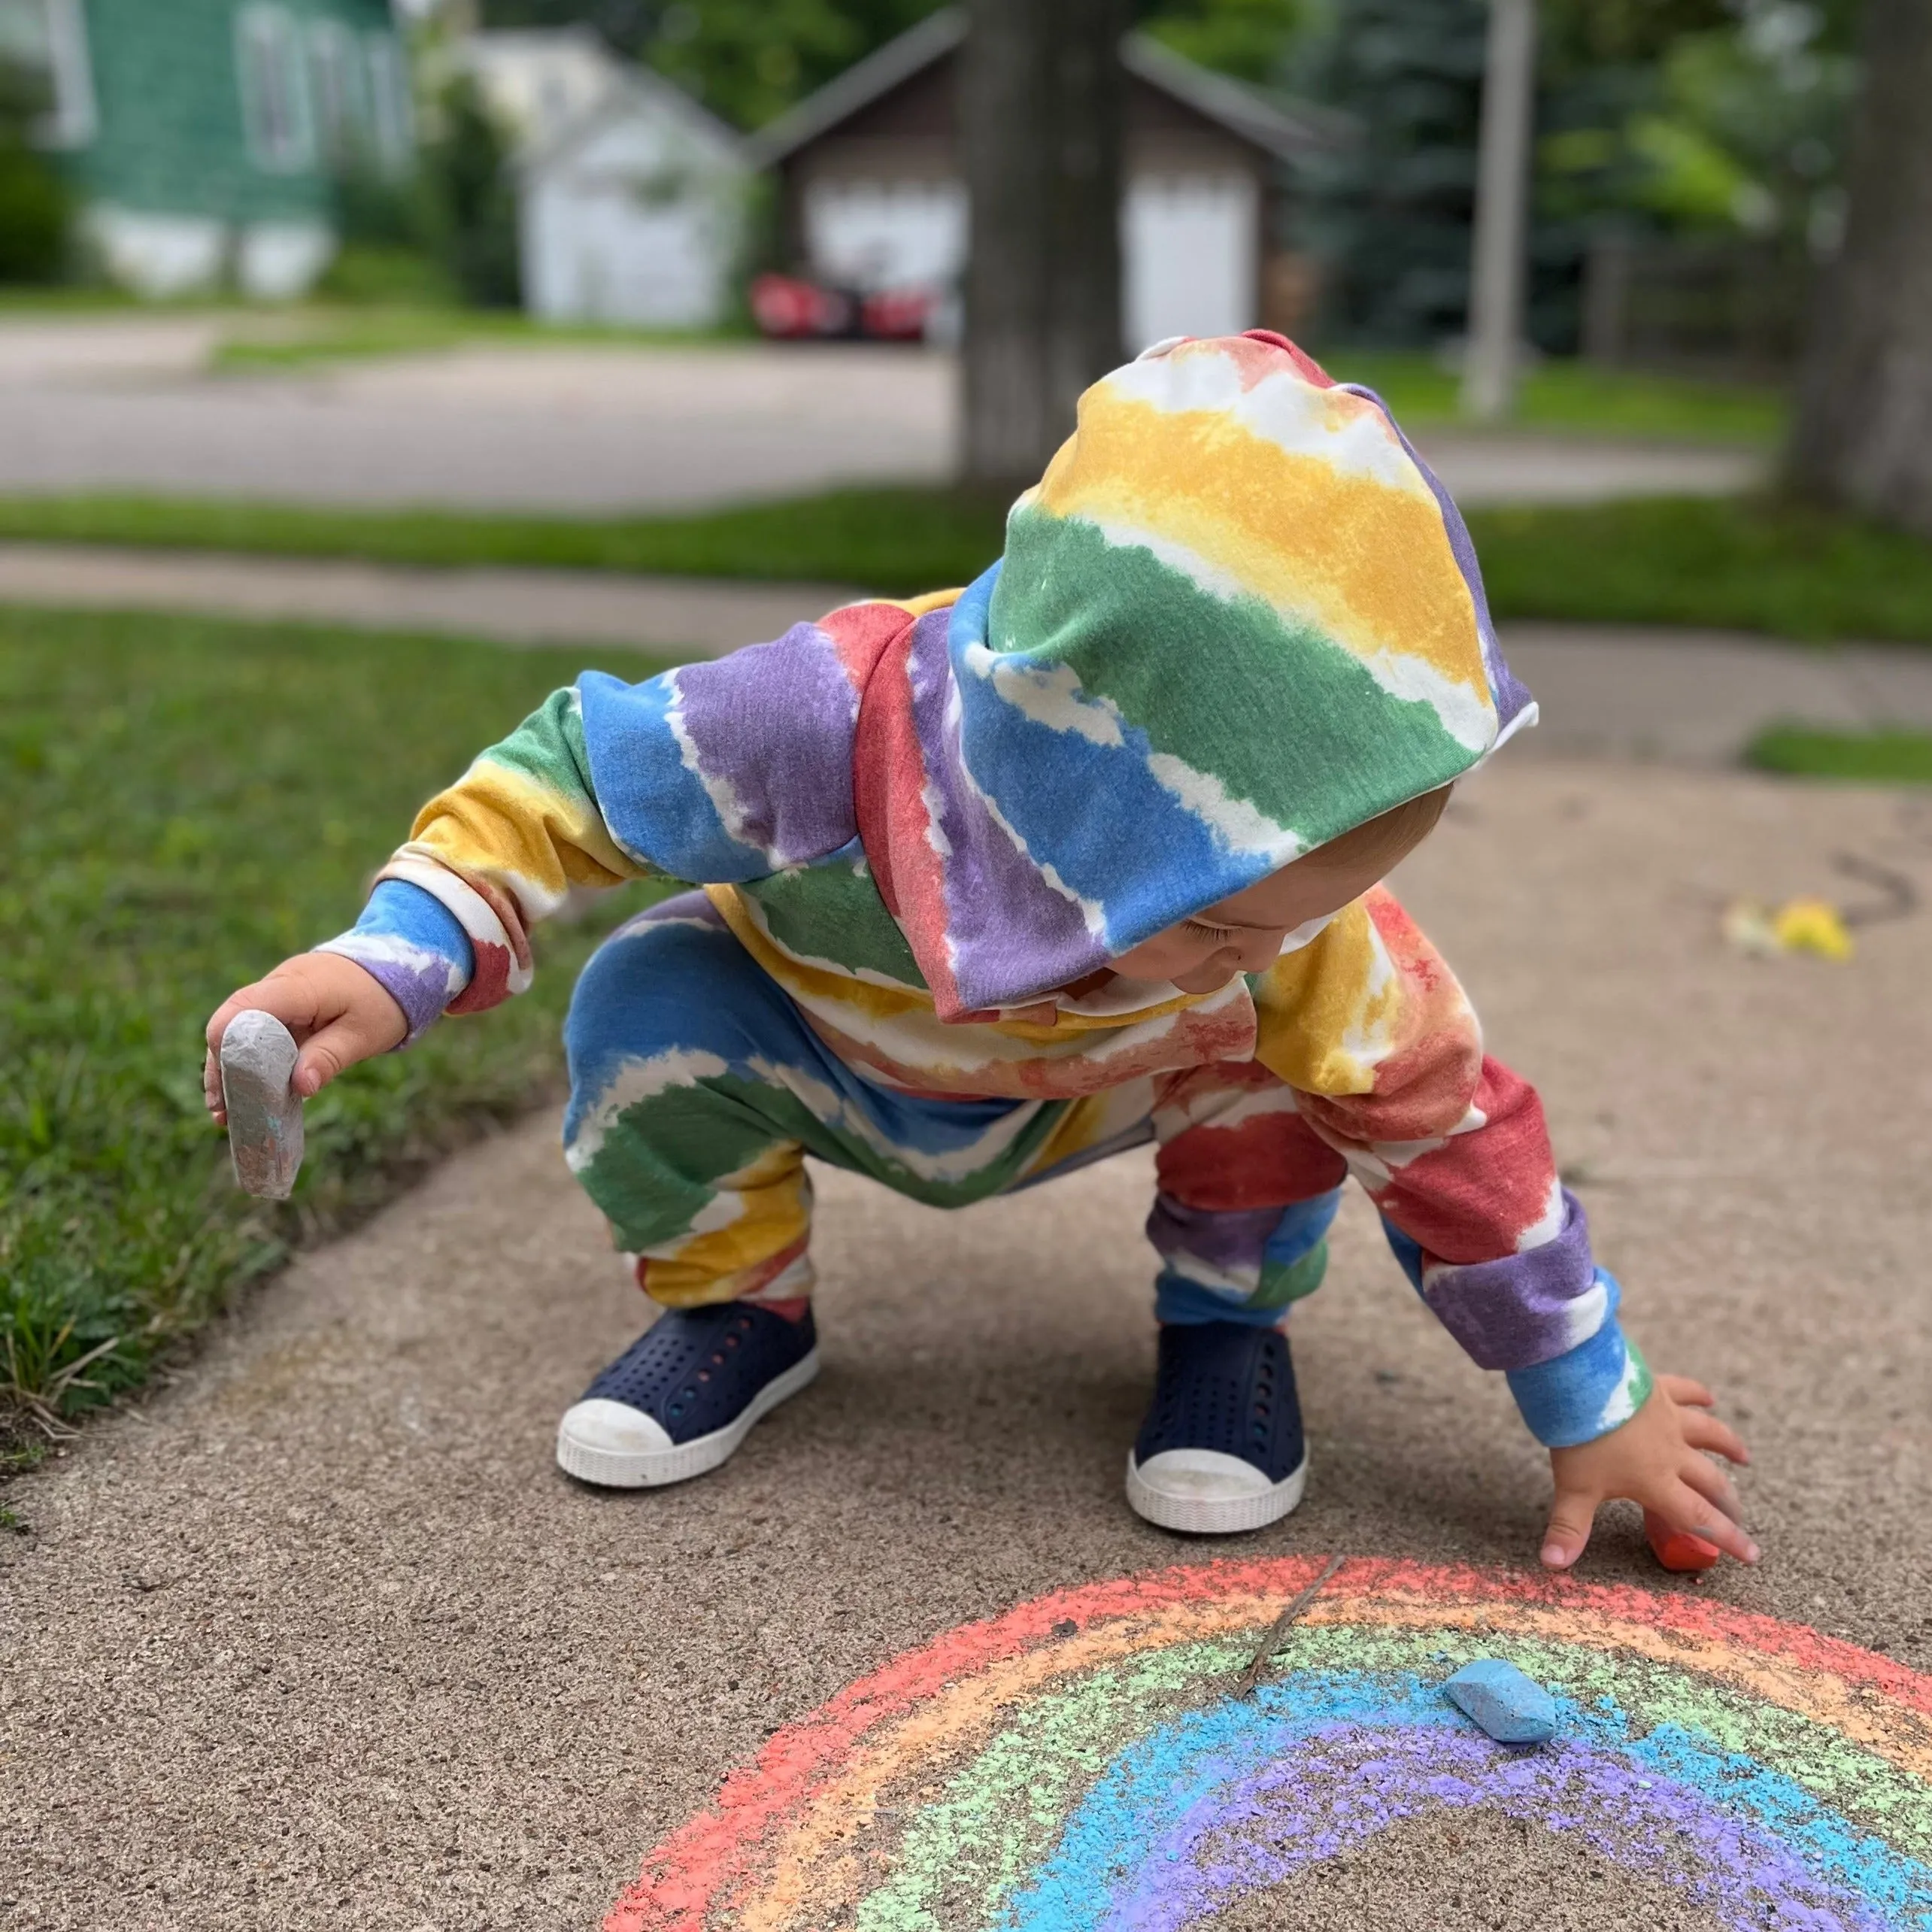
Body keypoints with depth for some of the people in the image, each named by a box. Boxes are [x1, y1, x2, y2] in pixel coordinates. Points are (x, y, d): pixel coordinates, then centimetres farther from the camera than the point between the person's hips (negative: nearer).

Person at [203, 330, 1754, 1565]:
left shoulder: (1283, 911, -32)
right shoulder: (831, 721, -42)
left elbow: (1444, 1118, -20)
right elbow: (572, 771, -24)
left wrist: (1593, 1407, -12)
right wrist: (394, 958, -35)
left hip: (1074, 1105, 1)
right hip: (823, 1050, 0)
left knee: (1291, 1057, -28)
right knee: (643, 1014, -30)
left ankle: (1229, 1311, 1)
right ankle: (736, 1302, -1)